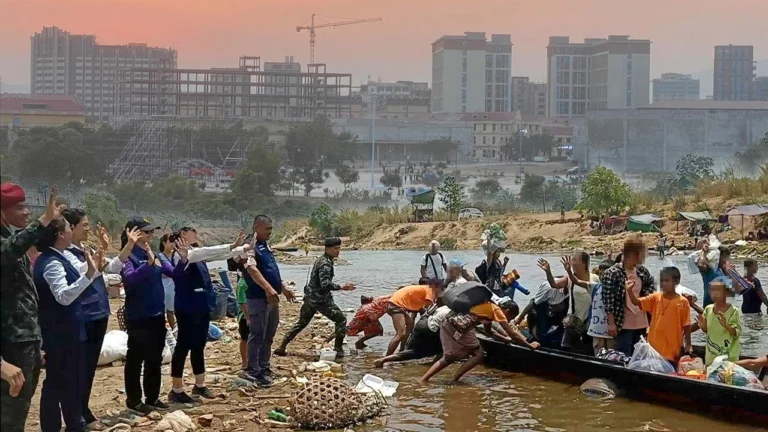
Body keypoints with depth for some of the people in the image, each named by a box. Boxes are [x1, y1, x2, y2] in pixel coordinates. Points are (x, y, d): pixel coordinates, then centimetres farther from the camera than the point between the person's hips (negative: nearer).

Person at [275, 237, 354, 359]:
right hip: (320, 299, -10)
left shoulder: (321, 259, 13)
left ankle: (282, 347, 21)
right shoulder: (326, 264, -19)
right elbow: (325, 284, -29)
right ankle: (338, 350, -2)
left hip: (310, 297, 10)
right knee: (341, 319, -1)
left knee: (301, 322, 20)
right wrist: (341, 287, -34)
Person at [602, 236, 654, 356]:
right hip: (623, 324, -7)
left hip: (641, 324, 7)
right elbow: (608, 300, -15)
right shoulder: (612, 274, -14)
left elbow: (650, 283, 28)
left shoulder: (642, 272, 6)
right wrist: (611, 323, -16)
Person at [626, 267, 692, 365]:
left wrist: (688, 345, -4)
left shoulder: (682, 302, -5)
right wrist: (629, 290, -21)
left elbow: (686, 326, -3)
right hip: (653, 348, 4)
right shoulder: (655, 298, 5)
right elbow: (637, 302, -4)